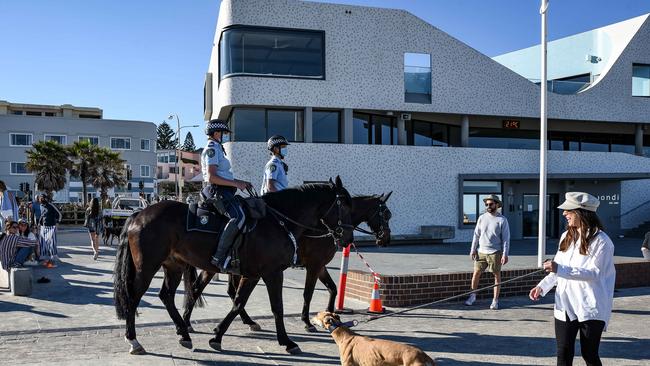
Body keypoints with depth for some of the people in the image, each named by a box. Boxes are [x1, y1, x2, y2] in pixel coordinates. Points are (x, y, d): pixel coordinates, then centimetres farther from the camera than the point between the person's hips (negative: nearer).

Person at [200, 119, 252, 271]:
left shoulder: (217, 149, 24)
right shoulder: (211, 149, -8)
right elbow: (212, 177, -18)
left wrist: (240, 182, 19)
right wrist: (235, 183, -18)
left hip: (223, 191, 11)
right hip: (217, 191, -11)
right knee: (238, 217, -31)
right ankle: (219, 257, -34)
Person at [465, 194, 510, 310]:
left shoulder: (502, 220, -4)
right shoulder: (482, 218, 6)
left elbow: (506, 238, -5)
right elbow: (476, 235, 10)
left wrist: (505, 254, -12)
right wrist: (473, 249, 5)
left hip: (495, 252, -3)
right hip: (481, 251, 3)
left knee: (497, 275, 4)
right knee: (476, 273, 5)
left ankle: (495, 300, 13)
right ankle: (472, 295, 21)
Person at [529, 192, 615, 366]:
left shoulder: (601, 240, -11)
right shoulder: (566, 237, 9)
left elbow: (594, 273, -20)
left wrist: (560, 269, -28)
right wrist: (542, 286, 0)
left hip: (590, 310, -5)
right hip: (565, 307, 6)